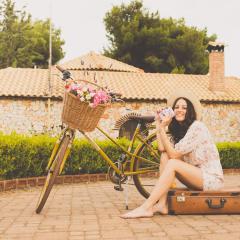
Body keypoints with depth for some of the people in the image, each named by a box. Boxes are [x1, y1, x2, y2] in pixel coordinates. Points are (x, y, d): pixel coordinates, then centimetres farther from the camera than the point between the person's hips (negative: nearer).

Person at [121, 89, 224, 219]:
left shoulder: (197, 127, -15)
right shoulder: (178, 130, 11)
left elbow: (174, 154, -21)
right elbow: (162, 148, -7)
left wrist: (162, 129, -22)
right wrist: (158, 124, -4)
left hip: (212, 179, -8)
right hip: (195, 176, 8)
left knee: (173, 163, -26)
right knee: (165, 156, -7)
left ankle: (146, 208, -27)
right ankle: (162, 204, -14)